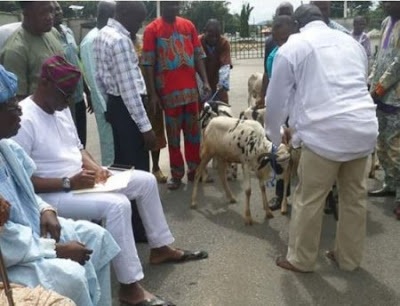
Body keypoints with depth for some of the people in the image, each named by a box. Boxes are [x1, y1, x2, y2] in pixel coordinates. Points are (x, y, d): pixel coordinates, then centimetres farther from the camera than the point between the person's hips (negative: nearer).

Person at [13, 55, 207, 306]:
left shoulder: (61, 108, 8)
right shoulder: (24, 119, -21)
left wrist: (94, 167, -3)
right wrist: (68, 183, -27)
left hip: (81, 178, 10)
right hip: (53, 193, -10)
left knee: (146, 180, 7)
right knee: (117, 205, -32)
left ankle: (161, 248, 22)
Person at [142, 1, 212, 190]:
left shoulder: (188, 25, 8)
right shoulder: (152, 29, -4)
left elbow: (198, 56, 10)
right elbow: (148, 64, -6)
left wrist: (205, 81, 1)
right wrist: (153, 93, -10)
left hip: (191, 89, 4)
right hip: (169, 91, -4)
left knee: (193, 131, 11)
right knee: (173, 134, 5)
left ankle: (194, 169, 24)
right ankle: (176, 174, 16)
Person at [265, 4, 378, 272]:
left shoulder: (292, 47, 5)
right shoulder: (352, 42, 19)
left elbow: (277, 98, 10)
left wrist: (276, 134, 27)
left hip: (325, 132, -5)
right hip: (365, 128, 6)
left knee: (309, 199, 9)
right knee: (355, 196, 18)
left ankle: (301, 259, 23)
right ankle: (349, 257, 33)